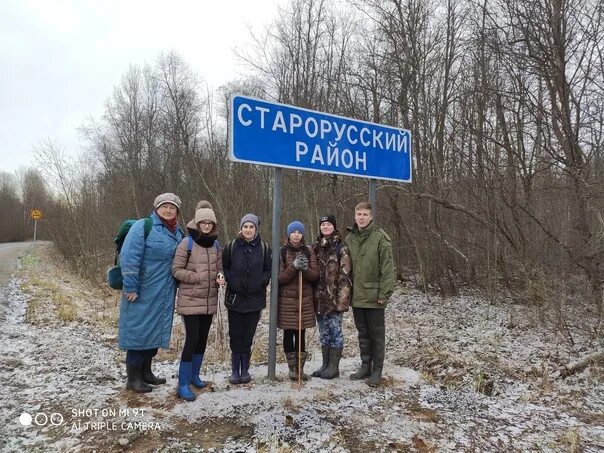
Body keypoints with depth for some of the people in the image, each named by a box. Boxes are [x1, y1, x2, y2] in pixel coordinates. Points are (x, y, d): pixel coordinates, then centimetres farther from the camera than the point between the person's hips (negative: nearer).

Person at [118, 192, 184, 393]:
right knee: (139, 330, 1)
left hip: (164, 294, 7)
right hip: (143, 293, -7)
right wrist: (130, 287, -19)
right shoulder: (142, 227, -12)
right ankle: (133, 378, 15)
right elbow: (129, 258, -17)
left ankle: (145, 371, 30)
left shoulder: (178, 233, 9)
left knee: (156, 330, 15)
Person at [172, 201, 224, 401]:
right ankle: (183, 384, 5)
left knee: (202, 339, 14)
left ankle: (194, 375, 32)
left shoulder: (216, 244, 8)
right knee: (192, 339, -7)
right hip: (190, 301, -6)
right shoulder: (187, 243, -9)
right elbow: (176, 270, -10)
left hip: (209, 300, 6)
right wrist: (197, 277, -19)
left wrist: (220, 278, -5)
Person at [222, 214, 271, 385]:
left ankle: (245, 369, 22)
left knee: (248, 335, 7)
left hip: (255, 298, 0)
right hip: (235, 298, 0)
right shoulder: (232, 246, -1)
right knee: (235, 335, 5)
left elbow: (268, 269, 5)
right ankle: (235, 370, 19)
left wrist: (262, 282, -9)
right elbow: (224, 267, 6)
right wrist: (230, 280, -8)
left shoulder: (263, 247, 0)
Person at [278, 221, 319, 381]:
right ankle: (292, 369, 18)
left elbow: (316, 275, 1)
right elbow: (279, 277, -8)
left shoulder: (308, 251, 5)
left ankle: (300, 368, 18)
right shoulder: (282, 252, -2)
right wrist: (294, 267, -21)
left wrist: (305, 269, -19)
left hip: (305, 298, 2)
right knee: (288, 334, 4)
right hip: (287, 299, -2)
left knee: (301, 334, 7)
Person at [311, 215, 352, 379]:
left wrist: (342, 300, -16)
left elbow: (344, 276, -10)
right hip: (319, 298, 5)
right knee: (324, 333, 14)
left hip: (334, 298, -5)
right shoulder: (315, 247, 10)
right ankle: (325, 364, 25)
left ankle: (334, 367, 15)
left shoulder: (341, 248, -6)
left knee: (335, 331, 3)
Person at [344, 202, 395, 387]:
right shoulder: (349, 239, 7)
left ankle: (377, 370, 19)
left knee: (376, 334, 7)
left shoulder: (380, 237, -10)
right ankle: (365, 366, 30)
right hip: (356, 296, 5)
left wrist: (384, 293, -14)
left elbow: (387, 268, -12)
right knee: (362, 333, 17)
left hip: (373, 296, -5)